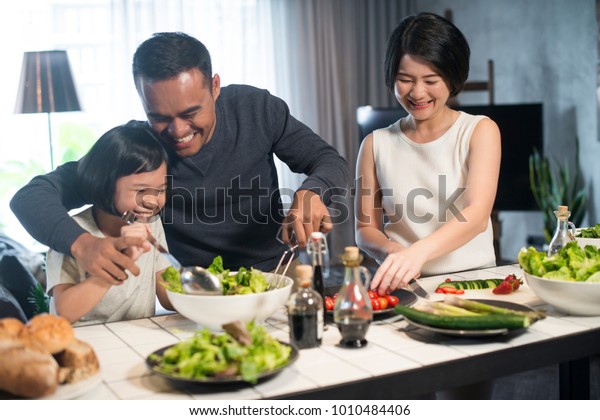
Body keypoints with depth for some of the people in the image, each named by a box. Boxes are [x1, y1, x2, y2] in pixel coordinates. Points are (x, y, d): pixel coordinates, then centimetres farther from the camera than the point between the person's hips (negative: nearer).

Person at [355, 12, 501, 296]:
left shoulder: (480, 131, 0)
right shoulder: (376, 144, 5)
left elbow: (478, 215, -15)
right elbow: (366, 229, 6)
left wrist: (417, 252, -33)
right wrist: (391, 251, -17)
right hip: (406, 287, 1)